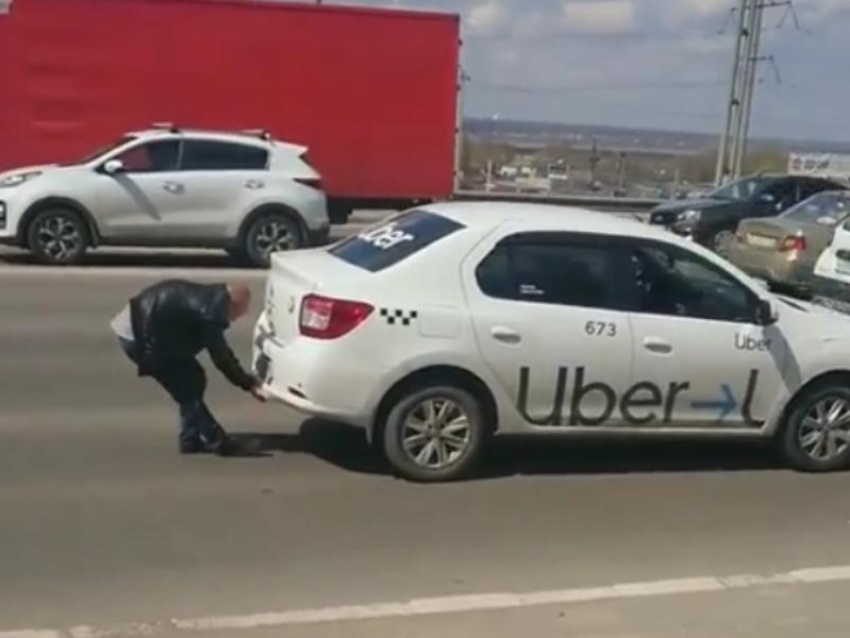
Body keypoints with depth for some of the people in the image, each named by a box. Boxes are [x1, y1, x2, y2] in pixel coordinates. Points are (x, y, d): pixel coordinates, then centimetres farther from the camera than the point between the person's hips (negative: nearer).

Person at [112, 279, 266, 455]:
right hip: (138, 335, -10)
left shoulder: (209, 298, 9)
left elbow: (220, 351, 17)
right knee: (187, 385, -6)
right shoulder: (211, 309, -21)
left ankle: (191, 439, 17)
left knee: (191, 378, 12)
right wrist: (249, 385, -5)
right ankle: (215, 441, 0)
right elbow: (220, 355, -14)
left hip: (141, 326, 10)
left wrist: (247, 381, 20)